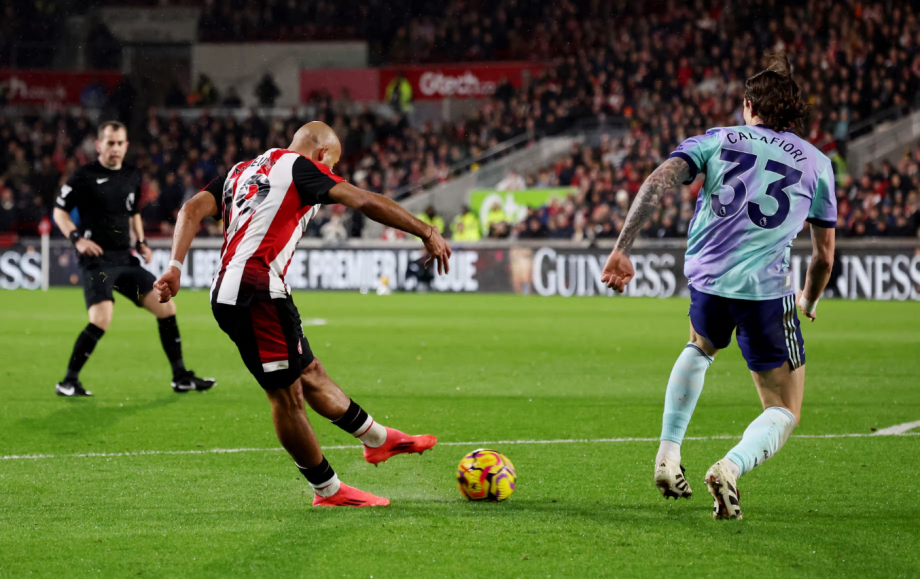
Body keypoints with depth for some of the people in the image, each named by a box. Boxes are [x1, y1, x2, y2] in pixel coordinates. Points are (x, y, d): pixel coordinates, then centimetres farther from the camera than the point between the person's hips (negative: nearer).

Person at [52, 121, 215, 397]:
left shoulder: (132, 176, 12)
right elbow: (60, 211, 0)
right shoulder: (84, 176, -5)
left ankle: (181, 377, 12)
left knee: (166, 308, 2)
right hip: (97, 260, -6)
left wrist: (141, 243, 12)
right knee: (101, 321, -23)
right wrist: (77, 238, -15)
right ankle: (68, 382, -9)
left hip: (125, 259, 7)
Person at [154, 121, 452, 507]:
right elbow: (365, 202, -8)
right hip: (256, 291, -9)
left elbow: (192, 210, 12)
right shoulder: (299, 166, 0)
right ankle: (328, 490, 7)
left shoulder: (241, 172, 24)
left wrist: (175, 266, 2)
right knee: (286, 395, 0)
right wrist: (427, 233, -6)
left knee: (311, 374, 19)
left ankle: (378, 439, 31)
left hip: (228, 293, 9)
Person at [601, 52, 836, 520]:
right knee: (784, 412, 9)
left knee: (700, 348, 38)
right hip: (766, 289, -3)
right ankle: (731, 467, -23)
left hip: (706, 279, 3)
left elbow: (658, 182, -5)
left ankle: (668, 455, 26)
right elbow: (824, 255, 17)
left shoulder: (716, 141, 13)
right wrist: (810, 299, 37)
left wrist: (622, 249, -9)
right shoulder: (817, 162, 13)